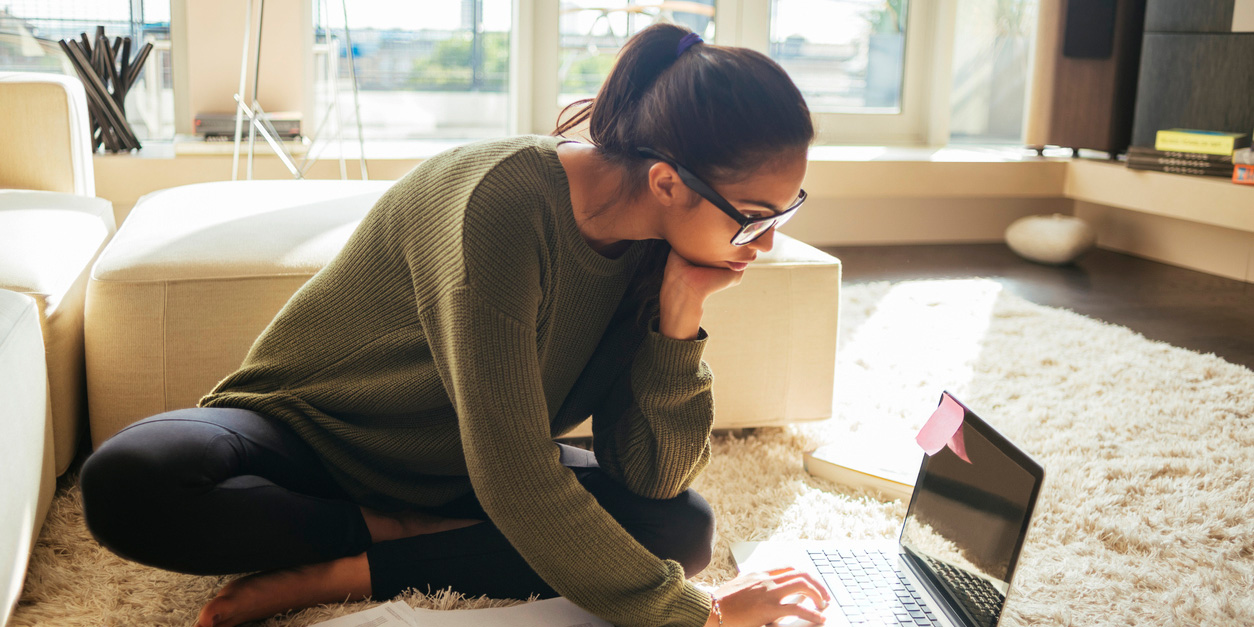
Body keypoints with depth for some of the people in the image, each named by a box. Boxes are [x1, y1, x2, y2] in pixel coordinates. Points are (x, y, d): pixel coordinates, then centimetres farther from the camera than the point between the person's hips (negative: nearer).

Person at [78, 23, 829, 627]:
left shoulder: (654, 244, -11)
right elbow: (516, 485, -34)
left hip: (455, 469, 6)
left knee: (684, 527, -18)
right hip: (307, 432, -5)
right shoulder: (506, 203, -33)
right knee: (126, 484, -34)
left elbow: (650, 476, -13)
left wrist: (679, 319, -26)